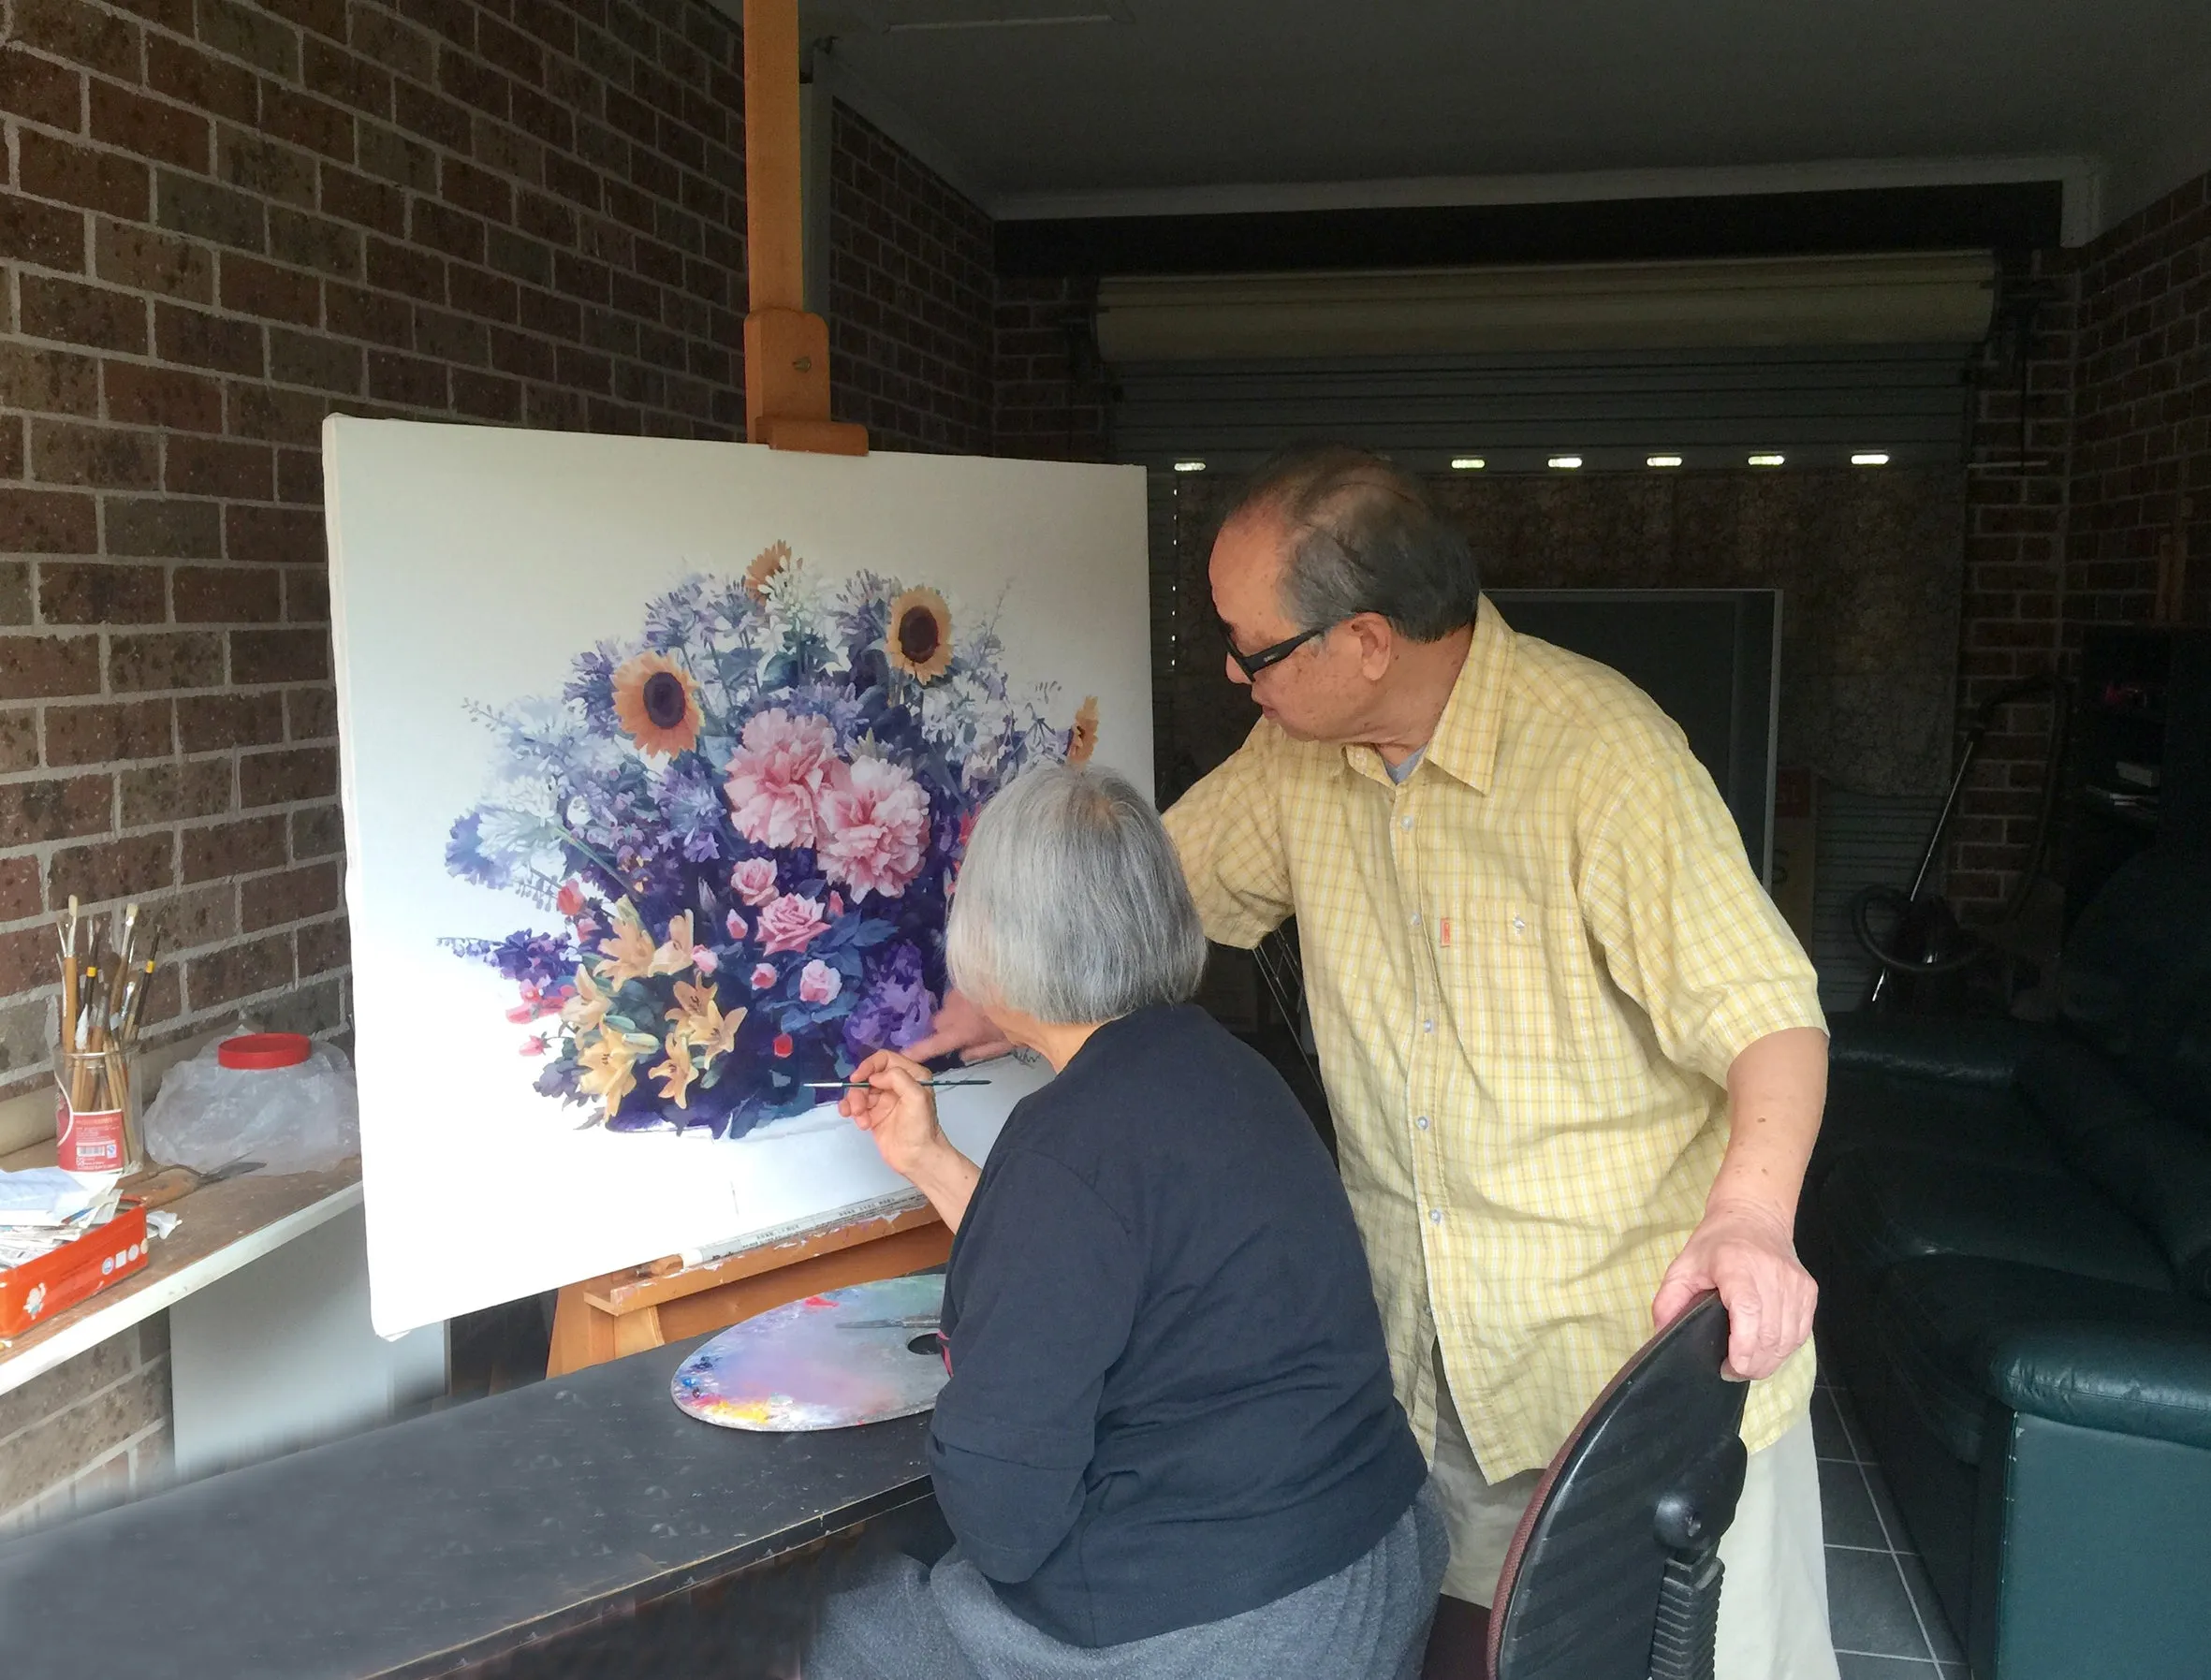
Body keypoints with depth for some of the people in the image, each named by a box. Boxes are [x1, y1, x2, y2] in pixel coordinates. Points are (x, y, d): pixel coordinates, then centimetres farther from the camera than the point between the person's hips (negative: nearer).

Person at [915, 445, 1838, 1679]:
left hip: (1650, 1333, -5)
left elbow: (1766, 1012, -23)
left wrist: (1752, 1215, -38)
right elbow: (1171, 880, 16)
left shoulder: (1605, 755, -22)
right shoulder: (1298, 759, 0)